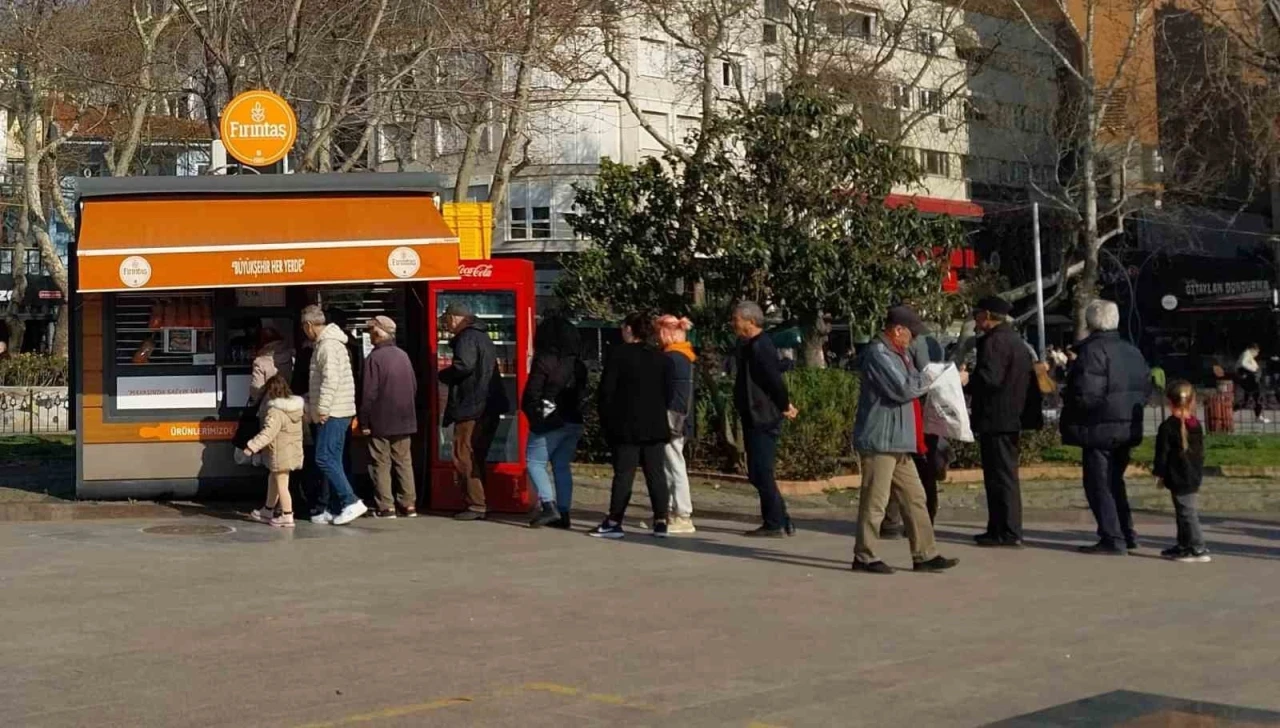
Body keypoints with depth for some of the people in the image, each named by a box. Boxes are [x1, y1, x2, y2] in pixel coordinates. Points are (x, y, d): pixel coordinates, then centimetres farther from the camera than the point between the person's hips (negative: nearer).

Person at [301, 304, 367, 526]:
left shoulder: (329, 345, -14)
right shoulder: (323, 344, 19)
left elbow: (331, 380, -23)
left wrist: (323, 408, -22)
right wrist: (309, 402, 25)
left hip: (333, 413, -10)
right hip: (333, 413, 10)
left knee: (324, 458, -13)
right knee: (332, 460, 10)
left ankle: (351, 502, -15)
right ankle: (336, 509, 12)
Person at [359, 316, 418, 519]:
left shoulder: (374, 358, -14)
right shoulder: (403, 355, 7)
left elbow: (369, 393, -15)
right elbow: (414, 387, 12)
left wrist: (364, 422, -9)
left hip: (380, 422, -6)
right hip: (404, 420, 6)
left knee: (381, 464, 0)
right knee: (404, 462, 10)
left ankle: (386, 507, -3)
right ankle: (408, 505, 11)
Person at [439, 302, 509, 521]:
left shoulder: (467, 338, -11)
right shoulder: (482, 337, 20)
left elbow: (464, 365, -26)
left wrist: (443, 375, -8)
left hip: (471, 408, -10)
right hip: (488, 407, 10)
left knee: (464, 457, -6)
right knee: (477, 457, 14)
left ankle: (476, 505, -8)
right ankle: (478, 504, 17)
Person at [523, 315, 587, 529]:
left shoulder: (544, 361, -12)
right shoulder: (577, 364, 8)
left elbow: (532, 394, -11)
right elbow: (582, 393, 10)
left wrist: (533, 415, 3)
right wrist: (574, 411, 12)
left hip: (550, 422, -6)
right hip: (574, 422, 7)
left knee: (534, 461, 2)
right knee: (562, 465, 12)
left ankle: (548, 505, -13)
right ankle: (563, 513, 9)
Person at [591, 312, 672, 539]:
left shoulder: (618, 354, -6)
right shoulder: (661, 358, 8)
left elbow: (606, 390, -6)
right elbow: (668, 392, 9)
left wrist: (606, 419, 3)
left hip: (626, 426, -4)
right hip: (656, 426, 4)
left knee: (623, 473, -2)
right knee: (656, 473, 5)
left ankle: (614, 522, 0)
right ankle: (661, 522, 3)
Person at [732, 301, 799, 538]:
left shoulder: (760, 346, -18)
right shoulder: (749, 345, 14)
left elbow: (775, 378, -22)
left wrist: (785, 407, -10)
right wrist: (784, 405, 14)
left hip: (763, 420, -10)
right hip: (754, 419, 10)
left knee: (762, 473, -6)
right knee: (758, 474, 13)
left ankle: (775, 525, -1)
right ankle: (781, 521, 19)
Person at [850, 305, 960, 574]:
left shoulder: (899, 353, 19)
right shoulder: (878, 354, -14)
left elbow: (912, 385, 25)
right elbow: (902, 389, -21)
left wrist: (921, 380, 4)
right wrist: (929, 380, -5)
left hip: (899, 442, 10)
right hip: (880, 441, -10)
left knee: (914, 498, 10)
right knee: (874, 501, -4)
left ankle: (924, 555, 14)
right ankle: (864, 557, 3)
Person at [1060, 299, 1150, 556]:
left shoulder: (1092, 351, -16)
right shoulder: (1133, 352, 12)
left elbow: (1086, 394, -23)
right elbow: (1146, 389, 15)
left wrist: (1066, 396, -5)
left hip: (1100, 428, -8)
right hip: (1127, 428, 8)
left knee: (1098, 484, -2)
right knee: (1114, 481, 20)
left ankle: (1112, 540, -4)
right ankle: (1126, 534, 24)